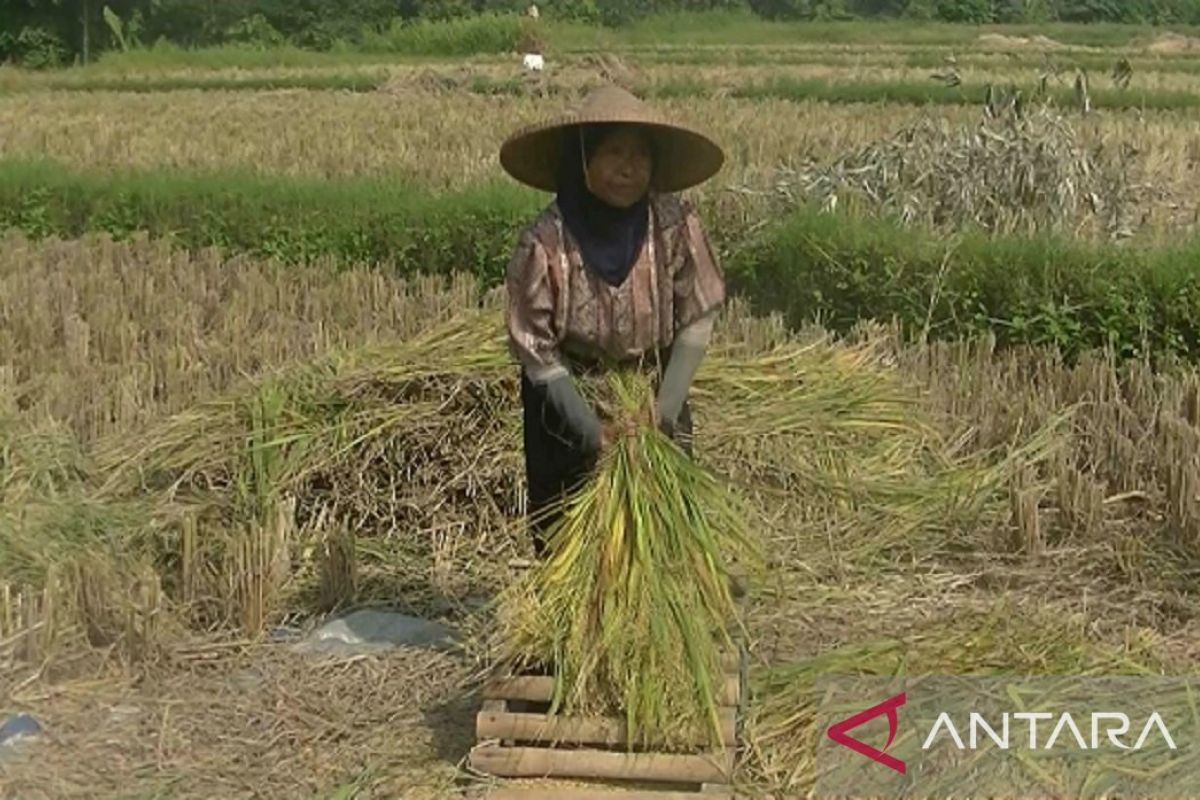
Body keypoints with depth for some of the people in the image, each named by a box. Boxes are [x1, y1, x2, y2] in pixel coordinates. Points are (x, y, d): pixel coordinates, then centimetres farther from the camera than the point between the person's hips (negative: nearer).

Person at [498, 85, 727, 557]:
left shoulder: (675, 224, -18)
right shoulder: (546, 242, -24)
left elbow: (697, 321, -9)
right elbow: (535, 349, -16)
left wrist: (664, 409, -15)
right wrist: (594, 431, -17)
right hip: (567, 398, -2)